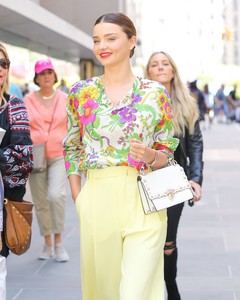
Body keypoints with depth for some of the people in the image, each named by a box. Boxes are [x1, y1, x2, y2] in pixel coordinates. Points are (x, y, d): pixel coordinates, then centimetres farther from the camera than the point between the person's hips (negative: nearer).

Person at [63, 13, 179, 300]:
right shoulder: (80, 92, 5)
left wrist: (150, 157, -15)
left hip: (143, 202, -2)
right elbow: (72, 149, 12)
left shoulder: (156, 93, 1)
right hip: (97, 200, 2)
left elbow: (167, 152, 7)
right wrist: (78, 200, 4)